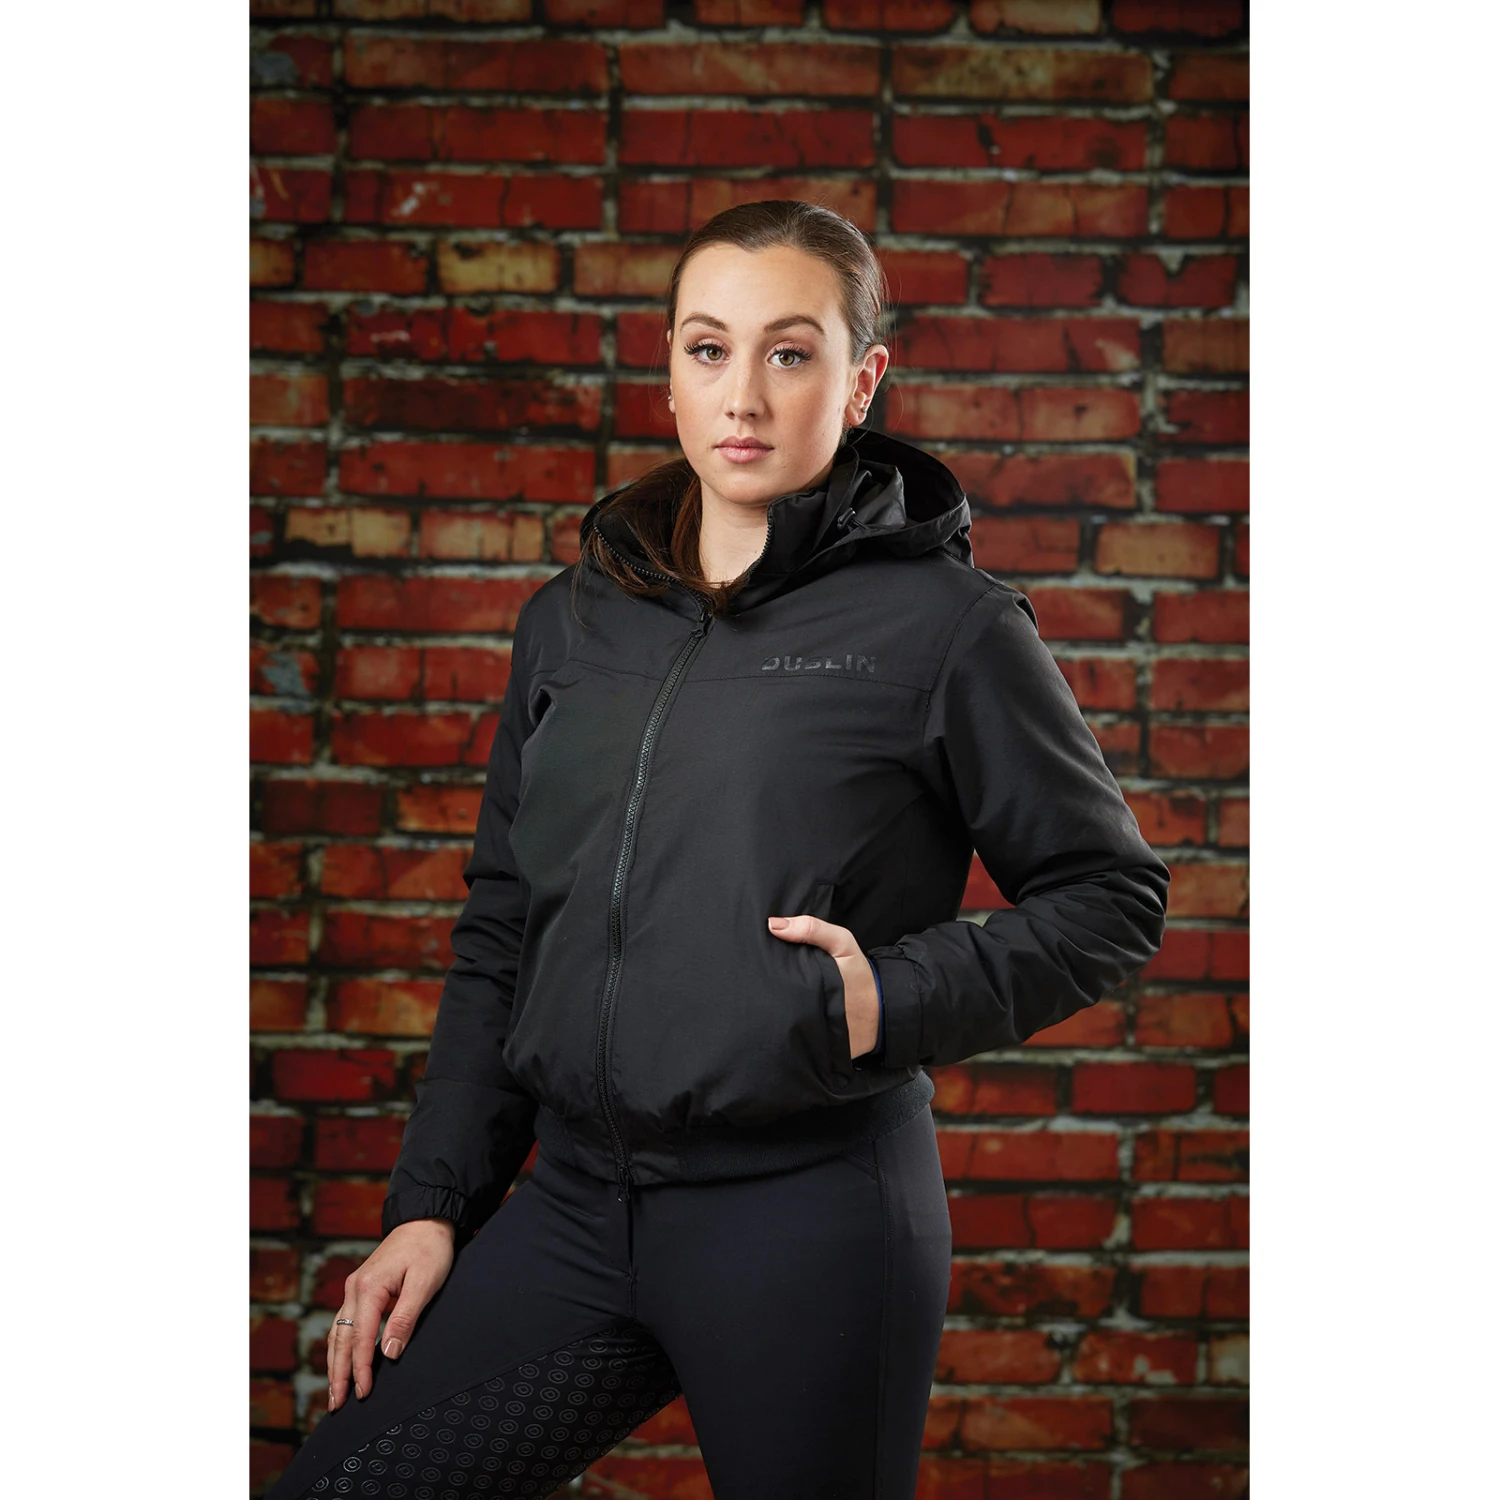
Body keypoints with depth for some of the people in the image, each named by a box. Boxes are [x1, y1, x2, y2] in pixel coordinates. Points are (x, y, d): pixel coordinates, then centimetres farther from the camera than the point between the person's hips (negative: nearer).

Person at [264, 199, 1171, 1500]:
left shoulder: (946, 624, -3)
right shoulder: (574, 621, 12)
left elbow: (1115, 895, 2)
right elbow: (501, 936, 15)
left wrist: (898, 1002, -12)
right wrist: (432, 1198, 10)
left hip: (811, 1211, -4)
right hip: (576, 1200, 5)